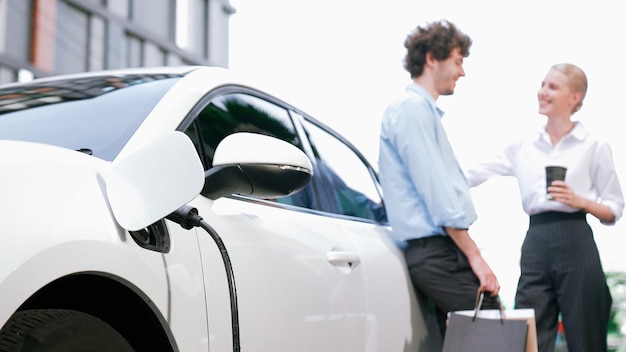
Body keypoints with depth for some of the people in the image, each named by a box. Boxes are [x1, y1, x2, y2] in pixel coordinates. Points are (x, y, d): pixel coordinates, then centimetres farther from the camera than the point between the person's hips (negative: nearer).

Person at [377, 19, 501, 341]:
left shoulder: (424, 109, 23)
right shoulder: (413, 108, -8)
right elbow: (436, 193, -16)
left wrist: (471, 253, 19)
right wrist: (475, 256, -15)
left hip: (439, 252, 10)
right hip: (434, 252, -10)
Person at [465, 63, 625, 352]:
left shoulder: (594, 147, 3)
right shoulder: (523, 147, 12)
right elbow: (474, 174, 11)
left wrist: (579, 200, -14)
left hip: (575, 244, -3)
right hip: (535, 245, 3)